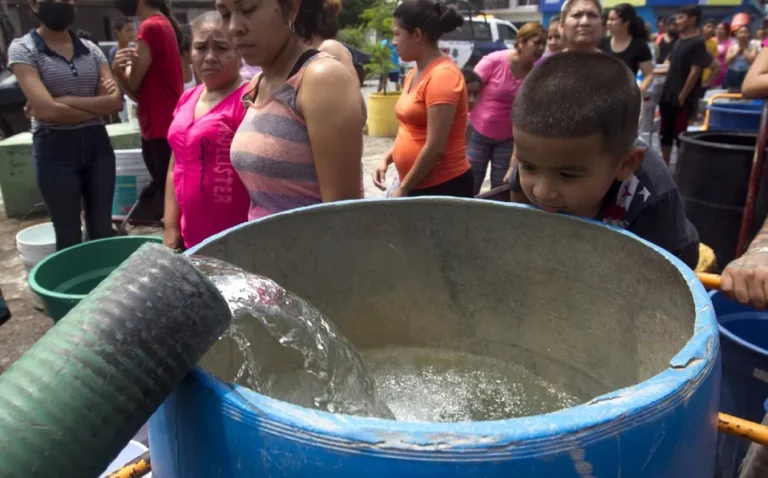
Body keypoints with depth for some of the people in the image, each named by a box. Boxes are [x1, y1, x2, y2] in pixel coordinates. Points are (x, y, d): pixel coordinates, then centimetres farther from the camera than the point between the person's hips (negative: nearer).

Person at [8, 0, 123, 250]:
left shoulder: (91, 49, 8)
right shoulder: (23, 49, -4)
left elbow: (116, 101, -5)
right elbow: (46, 110, -16)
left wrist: (64, 100, -13)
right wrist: (98, 106, -8)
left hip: (97, 144, 4)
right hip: (55, 150, -4)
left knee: (102, 230, 11)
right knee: (69, 236, 6)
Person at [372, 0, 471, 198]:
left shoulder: (442, 75, -17)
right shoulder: (414, 74, 10)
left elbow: (435, 147, -21)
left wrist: (403, 188, -14)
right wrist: (386, 159, 6)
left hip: (444, 187, -8)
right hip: (416, 186, 8)